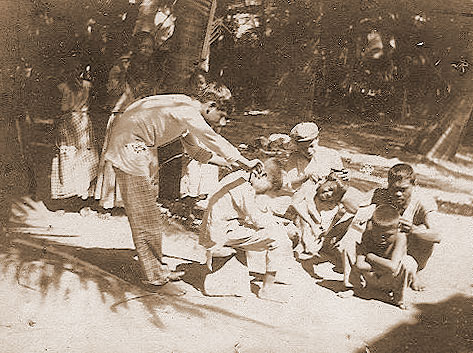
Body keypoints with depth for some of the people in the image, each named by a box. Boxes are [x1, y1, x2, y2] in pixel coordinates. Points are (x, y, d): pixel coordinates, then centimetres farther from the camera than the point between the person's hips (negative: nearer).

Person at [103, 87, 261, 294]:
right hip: (129, 147, -11)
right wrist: (245, 163, -16)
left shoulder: (187, 109, 14)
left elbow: (195, 147, 24)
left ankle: (158, 269, 22)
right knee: (143, 216, -7)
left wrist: (227, 162, 21)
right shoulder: (188, 110, -18)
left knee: (146, 214, 14)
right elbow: (213, 140, -21)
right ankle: (155, 278, 0)